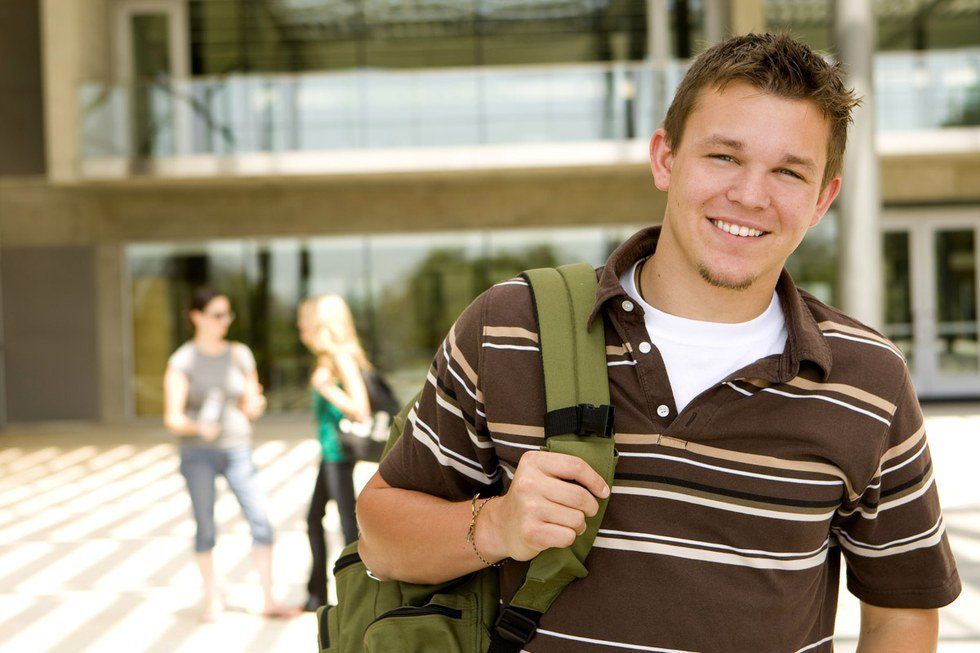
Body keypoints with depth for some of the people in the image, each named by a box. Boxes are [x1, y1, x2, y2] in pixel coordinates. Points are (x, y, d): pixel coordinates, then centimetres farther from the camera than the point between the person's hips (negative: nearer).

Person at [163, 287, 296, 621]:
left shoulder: (240, 355, 5)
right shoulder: (182, 362, -5)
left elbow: (251, 410, 9)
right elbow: (172, 418, -11)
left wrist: (255, 403, -15)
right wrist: (197, 427, -31)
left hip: (237, 448, 3)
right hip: (197, 452, -3)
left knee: (260, 521, -6)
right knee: (205, 527, 0)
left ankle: (269, 600, 2)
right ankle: (212, 598, 18)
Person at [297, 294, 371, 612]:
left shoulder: (343, 359, -17)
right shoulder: (327, 357, 10)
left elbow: (361, 411, -22)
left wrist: (325, 387, -24)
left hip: (339, 454, -10)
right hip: (329, 453, 10)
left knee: (348, 524, -2)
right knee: (314, 518, 18)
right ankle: (317, 594, 30)